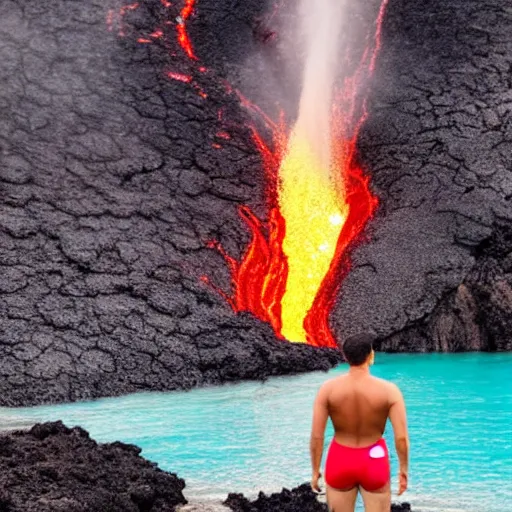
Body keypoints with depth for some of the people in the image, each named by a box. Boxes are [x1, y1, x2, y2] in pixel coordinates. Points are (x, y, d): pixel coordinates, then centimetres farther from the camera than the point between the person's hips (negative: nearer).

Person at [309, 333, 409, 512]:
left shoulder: (328, 388, -12)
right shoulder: (388, 390, -15)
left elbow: (316, 436, -11)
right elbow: (401, 438, -15)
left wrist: (315, 471, 1)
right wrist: (403, 470, 0)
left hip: (340, 461, 1)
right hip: (373, 462, -1)